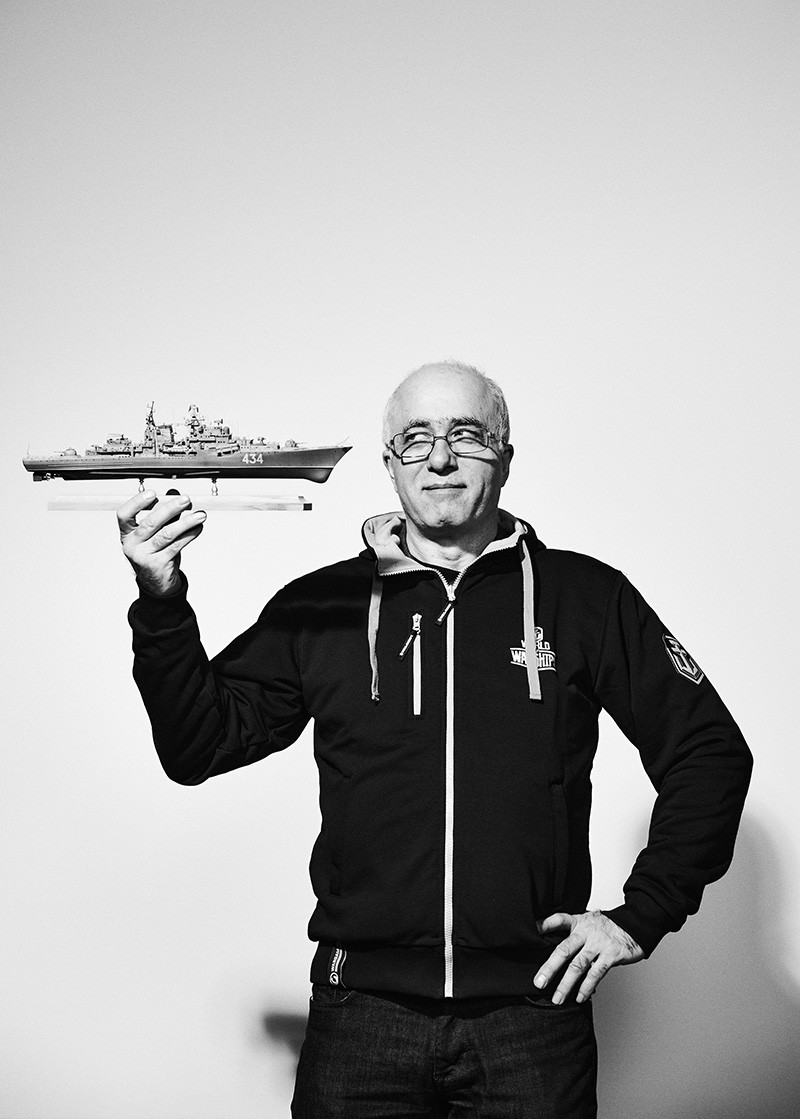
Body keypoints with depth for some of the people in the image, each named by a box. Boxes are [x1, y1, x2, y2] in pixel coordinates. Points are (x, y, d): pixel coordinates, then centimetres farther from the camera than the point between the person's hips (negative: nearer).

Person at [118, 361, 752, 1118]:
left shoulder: (584, 596, 3)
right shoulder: (321, 605, 6)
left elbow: (710, 752, 6)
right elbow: (200, 746, 4)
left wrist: (641, 917, 1)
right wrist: (162, 608, -10)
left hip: (533, 1006, 0)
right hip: (362, 1008, 1)